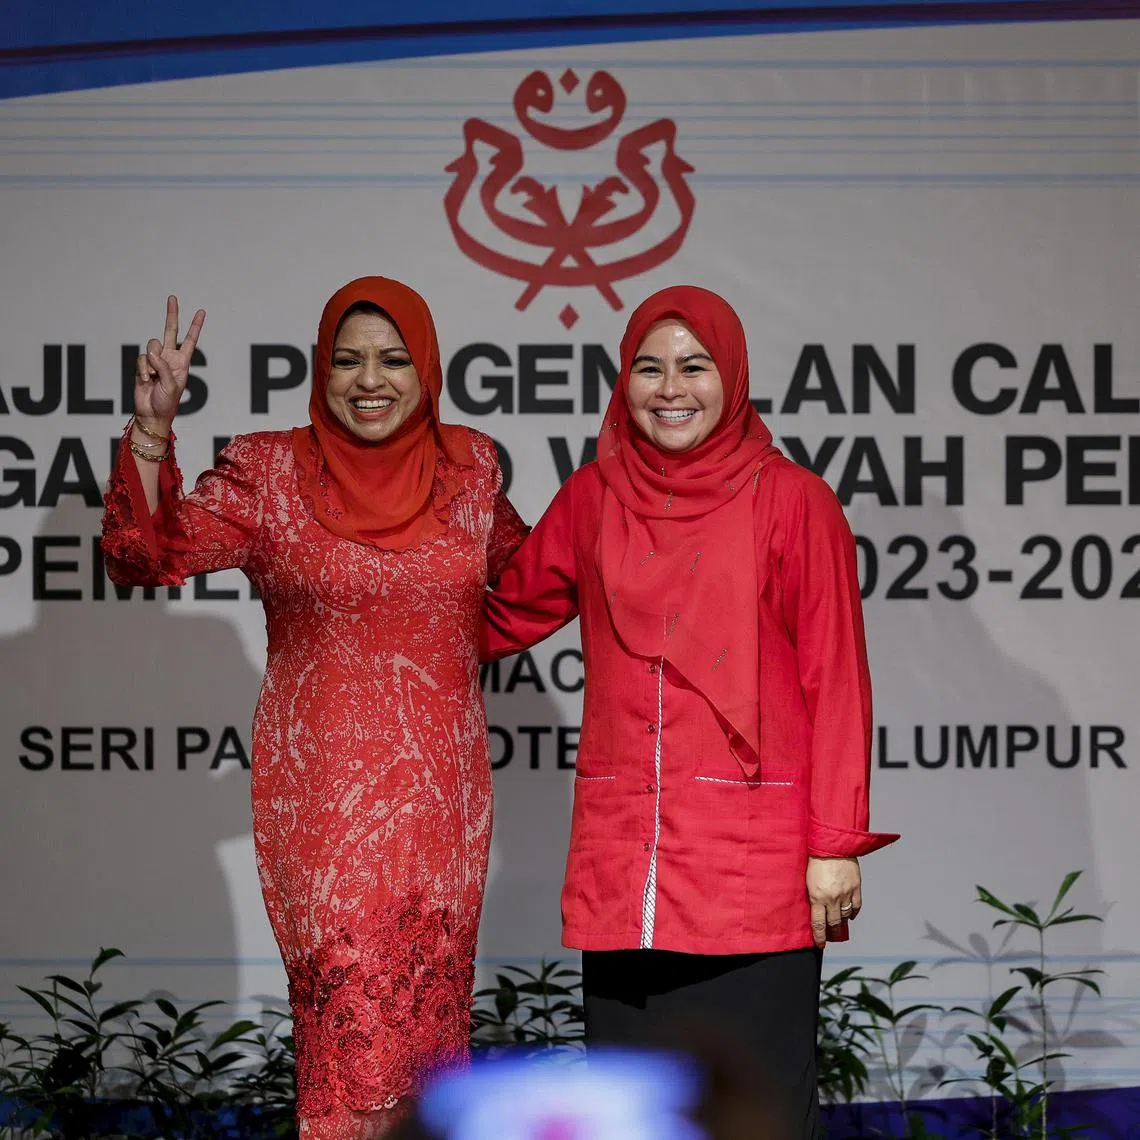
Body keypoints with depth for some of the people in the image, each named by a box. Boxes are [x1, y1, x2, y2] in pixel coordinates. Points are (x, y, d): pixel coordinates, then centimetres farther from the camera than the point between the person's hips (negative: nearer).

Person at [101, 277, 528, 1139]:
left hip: (441, 787, 3)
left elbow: (518, 568, 27)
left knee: (431, 999, 9)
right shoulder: (271, 471, -3)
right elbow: (147, 553, -15)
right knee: (348, 1008, -5)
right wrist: (151, 429, -24)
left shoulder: (467, 466, 7)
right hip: (325, 792, -3)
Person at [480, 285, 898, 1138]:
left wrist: (836, 844, -5)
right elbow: (503, 616, 23)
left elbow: (835, 682, -2)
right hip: (622, 859, 4)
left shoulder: (793, 501, -1)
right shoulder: (592, 499, 10)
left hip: (755, 859, -4)